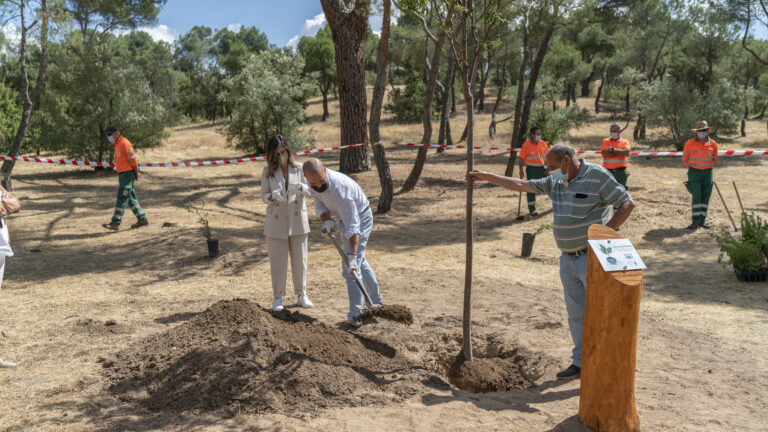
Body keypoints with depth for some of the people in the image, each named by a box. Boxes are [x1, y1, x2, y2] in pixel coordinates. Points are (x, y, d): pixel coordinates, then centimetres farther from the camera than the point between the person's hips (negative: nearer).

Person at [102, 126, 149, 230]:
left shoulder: (124, 143, -13)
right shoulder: (117, 144, 18)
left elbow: (133, 159, -15)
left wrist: (136, 173, -11)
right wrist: (136, 172, 17)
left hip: (127, 174, -10)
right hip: (123, 174, 10)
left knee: (122, 198, -8)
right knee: (131, 198, 11)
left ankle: (115, 223, -8)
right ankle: (142, 219, 16)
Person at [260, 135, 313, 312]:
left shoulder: (298, 168, 2)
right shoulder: (268, 172, 1)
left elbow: (309, 190, 3)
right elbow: (264, 196, 1)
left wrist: (299, 186, -19)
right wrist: (273, 196, -21)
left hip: (297, 219, 1)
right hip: (276, 221, -1)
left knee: (300, 259, 7)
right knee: (278, 261, 2)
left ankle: (301, 295, 20)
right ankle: (278, 297, 13)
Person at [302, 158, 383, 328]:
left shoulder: (339, 186, -37)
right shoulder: (314, 181, -13)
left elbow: (352, 224, -38)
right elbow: (320, 204, 2)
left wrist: (352, 256, -41)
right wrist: (327, 221, -20)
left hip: (360, 218, -9)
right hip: (345, 218, 9)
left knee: (352, 266, -14)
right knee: (360, 262, 19)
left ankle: (355, 315, -7)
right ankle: (376, 303, 34)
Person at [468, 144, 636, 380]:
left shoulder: (597, 176, -10)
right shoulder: (555, 182, 10)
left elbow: (627, 204, -11)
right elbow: (522, 185, 19)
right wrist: (488, 177, 20)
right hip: (568, 259, 7)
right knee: (576, 313, 12)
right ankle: (581, 363, 23)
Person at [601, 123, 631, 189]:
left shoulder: (624, 142, 7)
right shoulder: (605, 141, 7)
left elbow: (627, 152, -14)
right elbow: (604, 154, -11)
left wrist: (613, 149, -10)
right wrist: (620, 152, -10)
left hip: (621, 171, 0)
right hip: (608, 171, 0)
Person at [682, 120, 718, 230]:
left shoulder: (713, 144, 2)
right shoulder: (689, 143, -4)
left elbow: (714, 159, 18)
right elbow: (685, 158, 8)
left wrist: (709, 169, 15)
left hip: (707, 173, 2)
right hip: (694, 173, -2)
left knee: (705, 197, 3)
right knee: (696, 196, -10)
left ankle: (702, 220, 10)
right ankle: (695, 221, -8)